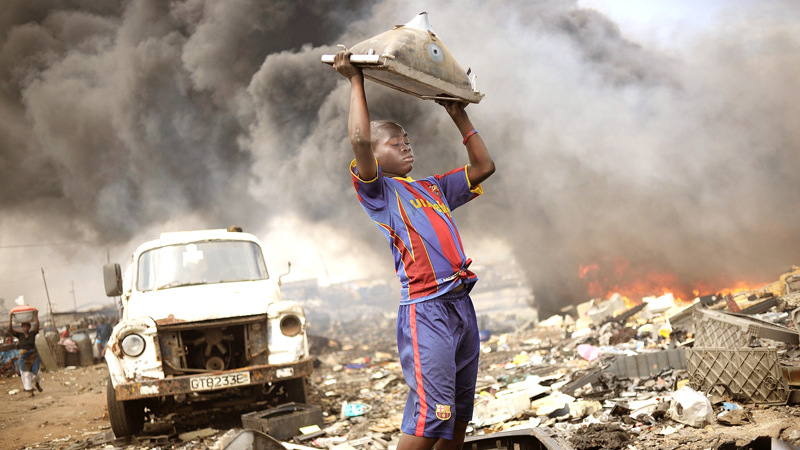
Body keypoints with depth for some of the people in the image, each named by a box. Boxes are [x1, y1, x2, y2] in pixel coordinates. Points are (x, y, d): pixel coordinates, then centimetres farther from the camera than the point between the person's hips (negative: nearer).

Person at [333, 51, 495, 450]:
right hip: (425, 309, -8)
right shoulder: (380, 191, 1)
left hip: (462, 305, 8)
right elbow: (360, 139, -15)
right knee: (431, 414, -14)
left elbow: (483, 167, 28)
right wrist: (355, 81, -6)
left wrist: (458, 114, 28)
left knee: (459, 413, 11)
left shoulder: (432, 188, 22)